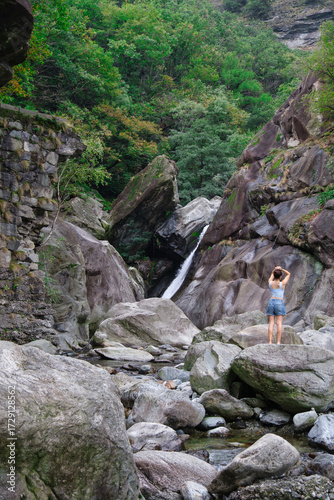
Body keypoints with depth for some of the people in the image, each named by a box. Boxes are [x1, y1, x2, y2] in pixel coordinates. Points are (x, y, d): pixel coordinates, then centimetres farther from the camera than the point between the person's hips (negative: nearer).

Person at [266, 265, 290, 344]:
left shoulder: (270, 283, 4)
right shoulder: (282, 284, -3)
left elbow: (272, 275, 26)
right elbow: (288, 274, 12)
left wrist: (275, 269, 11)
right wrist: (281, 269, 0)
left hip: (271, 302, 3)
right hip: (279, 302, -3)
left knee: (271, 323, 0)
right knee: (279, 323, -4)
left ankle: (270, 342, -6)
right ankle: (278, 342, -8)